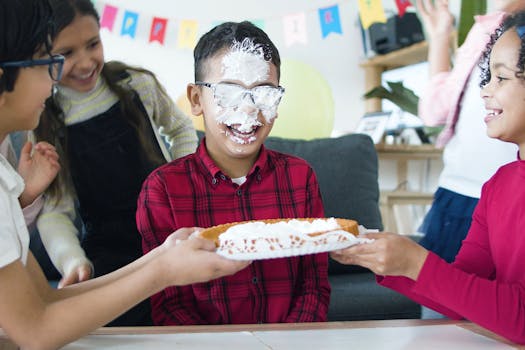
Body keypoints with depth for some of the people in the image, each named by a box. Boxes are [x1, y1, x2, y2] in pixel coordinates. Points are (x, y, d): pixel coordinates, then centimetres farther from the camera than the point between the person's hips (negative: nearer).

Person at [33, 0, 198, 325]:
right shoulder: (44, 124, -7)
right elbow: (54, 211, -8)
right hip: (110, 259, -1)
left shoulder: (137, 85, -5)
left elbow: (181, 128, 15)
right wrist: (72, 260, -26)